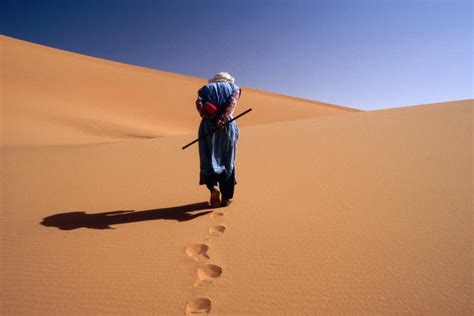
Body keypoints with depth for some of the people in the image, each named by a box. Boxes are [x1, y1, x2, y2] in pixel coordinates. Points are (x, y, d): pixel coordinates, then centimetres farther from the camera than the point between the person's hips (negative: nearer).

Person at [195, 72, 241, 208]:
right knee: (227, 160, 7)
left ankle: (213, 187, -15)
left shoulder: (205, 88, 22)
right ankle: (226, 197, 9)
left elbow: (199, 103, -1)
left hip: (207, 125, 1)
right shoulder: (233, 88, 19)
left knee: (209, 159, 9)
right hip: (228, 124, 0)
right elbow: (232, 102, -5)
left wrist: (211, 118, -13)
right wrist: (222, 120, -18)